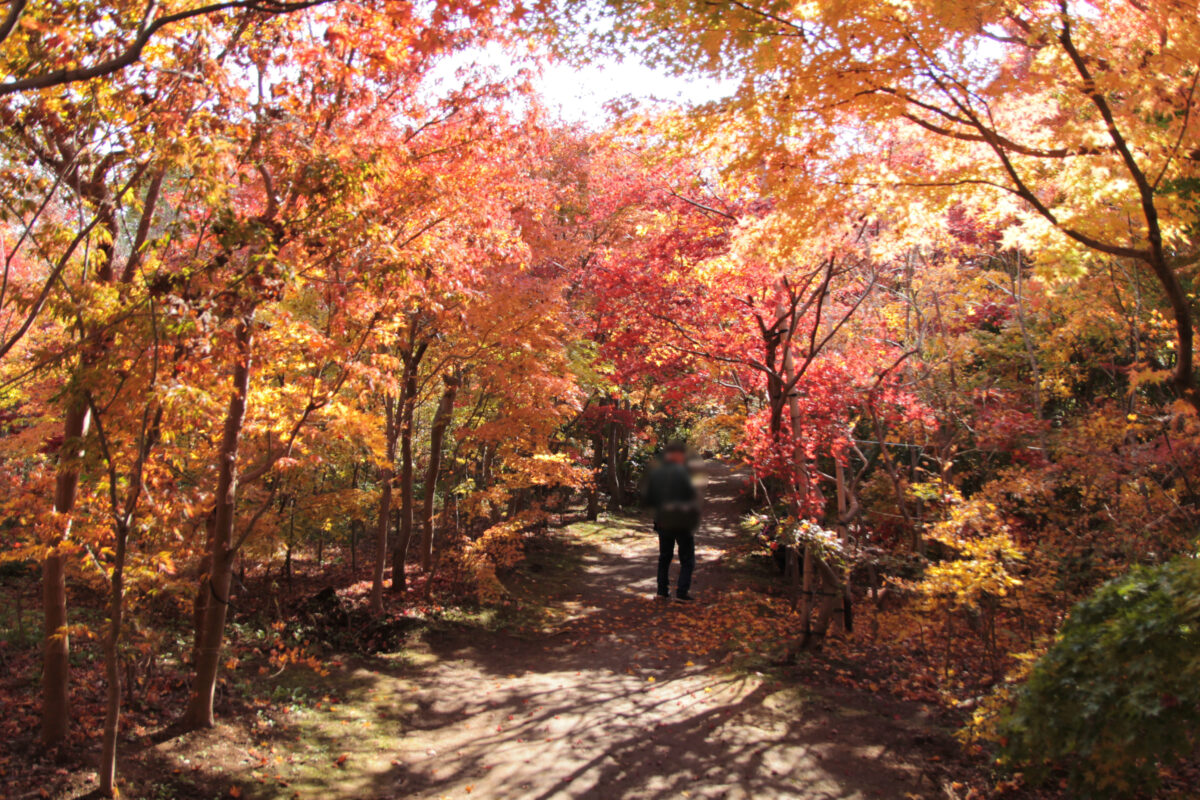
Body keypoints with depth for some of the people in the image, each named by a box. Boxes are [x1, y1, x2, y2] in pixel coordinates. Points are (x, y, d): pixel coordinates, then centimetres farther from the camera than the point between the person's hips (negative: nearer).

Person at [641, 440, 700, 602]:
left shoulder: (654, 473, 0)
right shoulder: (681, 471, -14)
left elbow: (646, 498, 3)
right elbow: (692, 493, -18)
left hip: (663, 521, 4)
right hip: (683, 522, -4)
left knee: (664, 556, 20)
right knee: (687, 558, 7)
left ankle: (662, 590, 18)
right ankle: (682, 592, 0)